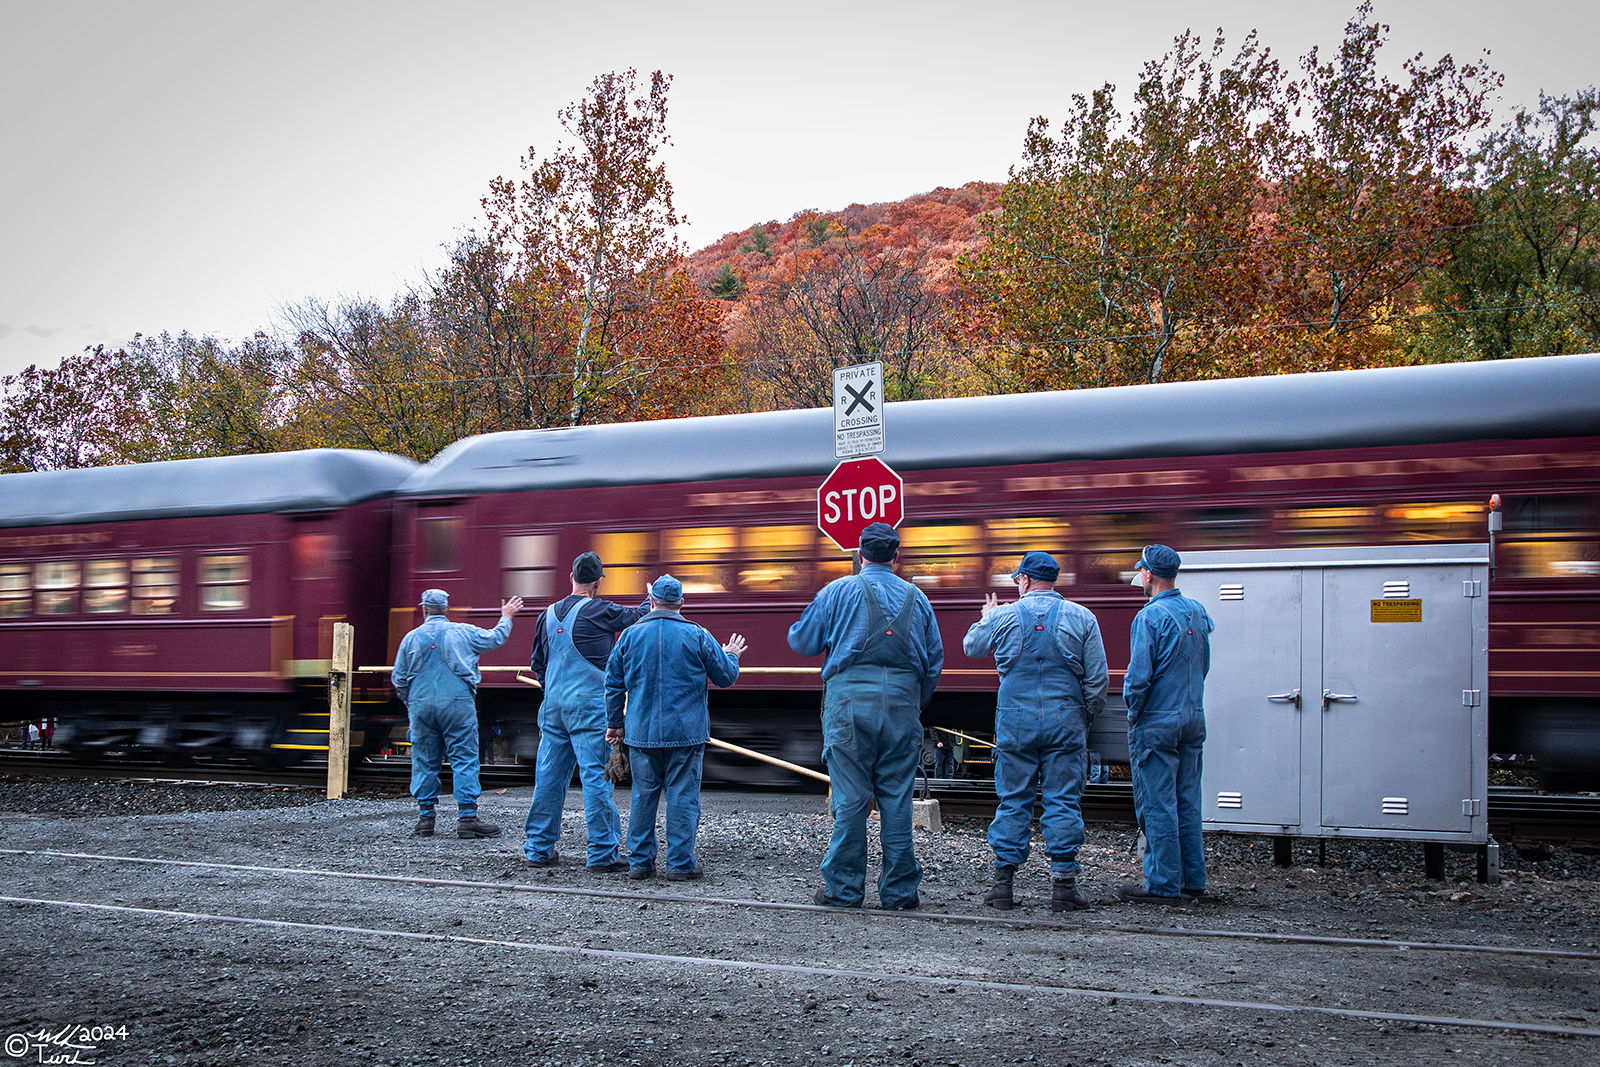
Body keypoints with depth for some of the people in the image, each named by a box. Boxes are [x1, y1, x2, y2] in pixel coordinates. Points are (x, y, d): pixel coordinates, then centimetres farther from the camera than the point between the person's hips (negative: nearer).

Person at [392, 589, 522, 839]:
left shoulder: (411, 638, 6)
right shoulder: (463, 632, 2)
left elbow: (399, 680, 10)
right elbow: (495, 638, 16)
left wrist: (411, 703, 26)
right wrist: (506, 617, 34)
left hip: (421, 706, 2)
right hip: (457, 703, -2)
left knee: (424, 762, 9)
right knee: (464, 760, -1)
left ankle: (425, 817, 10)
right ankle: (467, 817, -6)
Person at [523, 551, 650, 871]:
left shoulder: (549, 614, 10)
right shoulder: (598, 611, -9)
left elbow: (537, 663, 18)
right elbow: (637, 617, 4)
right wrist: (652, 599, 25)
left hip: (553, 706, 6)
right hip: (590, 706, -6)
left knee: (549, 776, 9)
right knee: (597, 776, -4)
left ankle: (539, 848, 15)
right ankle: (602, 852, -4)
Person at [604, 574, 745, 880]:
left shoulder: (630, 635, 3)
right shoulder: (697, 636, -3)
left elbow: (613, 684, 8)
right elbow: (726, 677, 4)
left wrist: (615, 723, 19)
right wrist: (732, 656, 25)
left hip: (641, 732, 2)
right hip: (686, 732, -2)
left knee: (643, 796, 9)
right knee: (683, 797, 2)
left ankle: (640, 862, 13)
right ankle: (680, 863, 3)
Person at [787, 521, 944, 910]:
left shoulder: (838, 591, 4)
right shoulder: (916, 597, 13)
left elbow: (803, 641, 7)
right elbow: (935, 659, 16)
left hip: (850, 700, -2)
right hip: (902, 701, 2)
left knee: (850, 797, 1)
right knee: (897, 798, 5)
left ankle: (843, 888, 6)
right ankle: (898, 889, 9)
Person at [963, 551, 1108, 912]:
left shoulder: (1003, 616, 2)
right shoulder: (1082, 617, 2)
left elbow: (971, 646, 20)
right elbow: (1098, 678, 3)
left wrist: (986, 617, 38)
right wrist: (1086, 719, 15)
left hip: (1015, 719, 0)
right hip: (1066, 719, 0)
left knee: (1013, 800, 7)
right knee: (1063, 800, 2)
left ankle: (1003, 880, 7)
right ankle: (1063, 883, 1)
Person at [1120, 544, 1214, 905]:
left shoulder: (1150, 617, -16)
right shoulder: (1197, 612, 8)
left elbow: (1139, 675, -18)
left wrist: (1133, 712, -4)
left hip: (1158, 723, -7)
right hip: (1193, 720, 8)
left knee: (1157, 804, -1)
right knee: (1187, 802, 13)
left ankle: (1165, 885, 2)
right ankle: (1193, 880, 17)